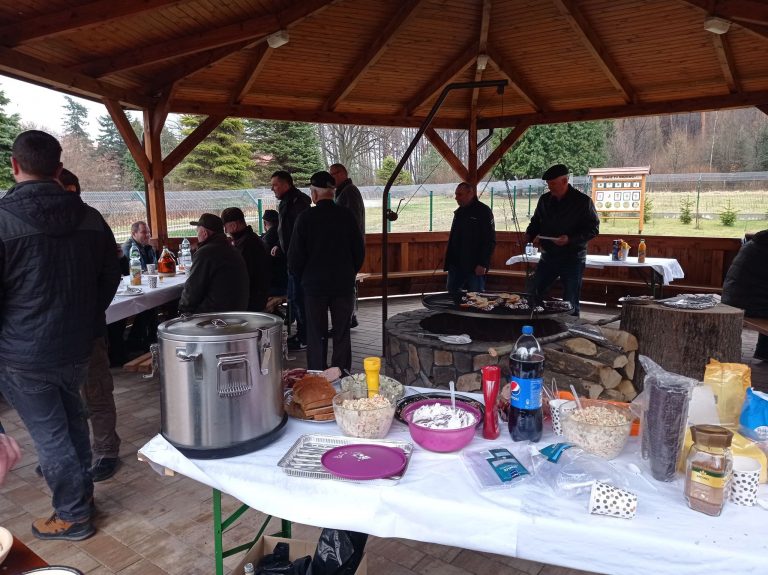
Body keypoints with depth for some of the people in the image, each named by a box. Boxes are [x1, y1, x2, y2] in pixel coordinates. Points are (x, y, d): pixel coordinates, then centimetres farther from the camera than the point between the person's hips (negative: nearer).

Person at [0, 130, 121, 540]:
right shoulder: (90, 218, -2)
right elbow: (110, 279, 8)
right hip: (75, 347, 5)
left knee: (49, 434, 7)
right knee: (71, 421, 22)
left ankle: (73, 517, 20)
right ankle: (81, 495, 36)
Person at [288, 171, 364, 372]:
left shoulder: (305, 217, -10)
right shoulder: (346, 215, -4)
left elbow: (295, 255, -7)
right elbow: (359, 251, 3)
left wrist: (301, 277, 10)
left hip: (314, 285, -2)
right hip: (344, 284, 2)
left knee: (316, 336, 7)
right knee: (342, 335, 11)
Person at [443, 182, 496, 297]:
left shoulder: (484, 212, -11)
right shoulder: (459, 212, 14)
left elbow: (490, 241, -15)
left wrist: (482, 264, -20)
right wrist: (448, 261, 15)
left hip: (475, 266, -7)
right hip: (456, 263, 8)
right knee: (452, 293, 12)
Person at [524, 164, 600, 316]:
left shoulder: (583, 201, -9)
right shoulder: (545, 200, 6)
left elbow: (593, 229, -10)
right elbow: (536, 222, 18)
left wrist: (570, 239, -24)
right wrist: (529, 235, -3)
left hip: (573, 259, -5)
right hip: (548, 257, 5)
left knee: (570, 302, 2)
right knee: (532, 294, 7)